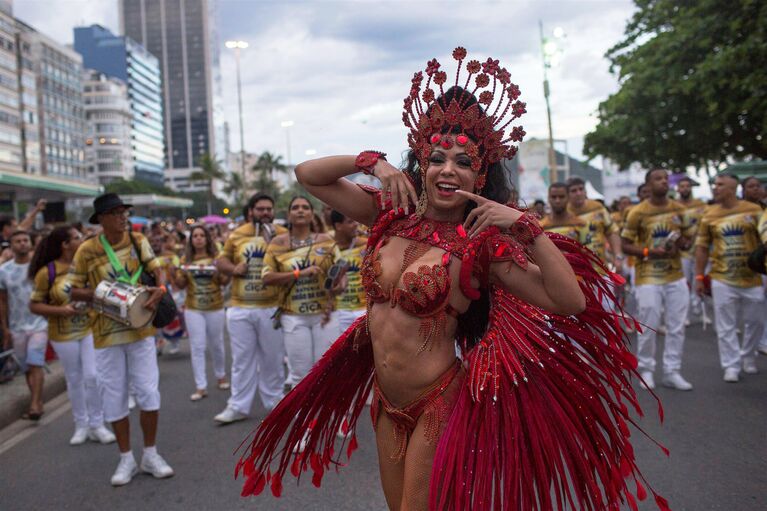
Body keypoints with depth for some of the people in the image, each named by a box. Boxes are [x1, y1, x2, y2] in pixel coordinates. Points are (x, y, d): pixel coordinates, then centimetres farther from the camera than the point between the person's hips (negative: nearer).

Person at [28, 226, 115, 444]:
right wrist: (60, 310, -20)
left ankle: (97, 425, 12)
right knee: (74, 381, 11)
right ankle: (81, 425, 26)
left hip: (90, 329, 1)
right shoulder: (47, 272, -11)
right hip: (63, 335, -1)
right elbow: (34, 305, -6)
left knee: (93, 377, -2)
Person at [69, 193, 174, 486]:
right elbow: (75, 291, 1)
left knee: (148, 391, 2)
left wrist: (160, 288, -22)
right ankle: (126, 459, 22)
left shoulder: (137, 241, 0)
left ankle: (150, 454, 18)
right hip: (107, 333, -1)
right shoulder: (87, 250, -5)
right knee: (114, 396, 7)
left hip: (140, 328, 1)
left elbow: (157, 270, -1)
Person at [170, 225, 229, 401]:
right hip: (193, 308, 0)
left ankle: (221, 375, 36)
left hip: (215, 307, 0)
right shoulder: (186, 259, 0)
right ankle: (200, 386, 5)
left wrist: (223, 272, -27)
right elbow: (180, 285, 1)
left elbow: (225, 282, -7)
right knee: (197, 347, 0)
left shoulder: (216, 257, -2)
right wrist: (174, 275, -19)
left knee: (216, 344, 13)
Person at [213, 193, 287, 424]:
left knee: (272, 358, 11)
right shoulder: (236, 235, 5)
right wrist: (232, 268, -7)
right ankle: (238, 406, 19)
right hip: (240, 308, 2)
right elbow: (221, 260, 13)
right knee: (242, 358, 10)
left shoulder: (282, 235, -1)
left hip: (272, 308, -2)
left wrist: (271, 240, -19)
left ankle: (275, 402, 26)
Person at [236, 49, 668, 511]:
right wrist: (371, 161, -12)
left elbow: (572, 303, -23)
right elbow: (308, 175, 2)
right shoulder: (392, 215, -2)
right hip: (385, 399, 5)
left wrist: (525, 225, -28)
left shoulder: (481, 244, -15)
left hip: (437, 405, -5)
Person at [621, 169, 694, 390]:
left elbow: (688, 237, 16)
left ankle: (671, 371, 17)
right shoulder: (638, 212, -7)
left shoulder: (679, 209, 6)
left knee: (677, 327, 6)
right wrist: (649, 252, -20)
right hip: (649, 278, -4)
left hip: (676, 277, 4)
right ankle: (646, 370, 17)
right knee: (648, 327, 0)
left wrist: (679, 243, -8)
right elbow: (626, 245, -5)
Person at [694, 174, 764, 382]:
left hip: (752, 278, 0)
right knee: (726, 326, 3)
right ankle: (731, 366, 14)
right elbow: (702, 247, 4)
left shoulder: (753, 210, -3)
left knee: (755, 321, 12)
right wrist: (699, 277, 1)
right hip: (722, 279, 0)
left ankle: (748, 357, 35)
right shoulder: (709, 214, 0)